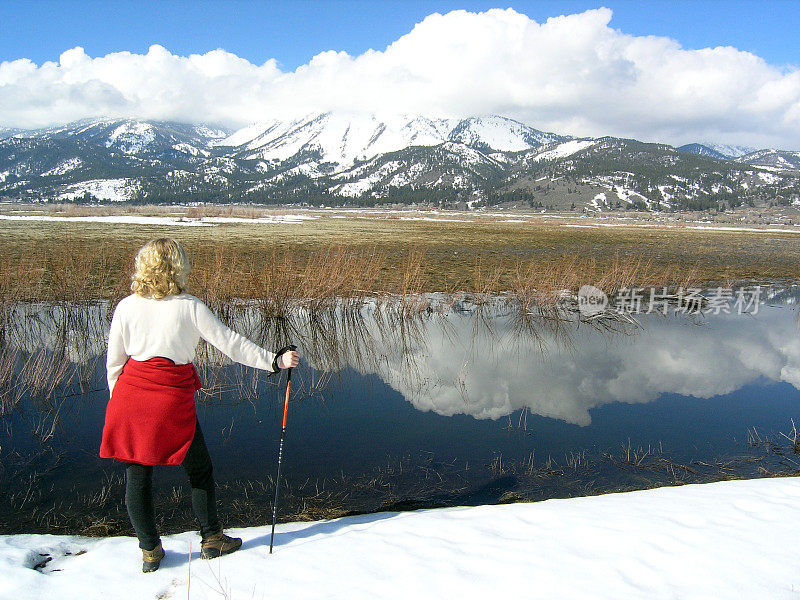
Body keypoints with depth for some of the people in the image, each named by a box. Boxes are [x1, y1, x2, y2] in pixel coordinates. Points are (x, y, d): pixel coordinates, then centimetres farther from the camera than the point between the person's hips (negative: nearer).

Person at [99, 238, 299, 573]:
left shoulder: (126, 307, 1)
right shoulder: (189, 307, -8)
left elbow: (113, 362, 6)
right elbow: (230, 344, -8)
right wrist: (275, 361, -3)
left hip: (130, 395, 3)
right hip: (172, 398, -3)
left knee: (137, 476, 13)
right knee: (199, 470, 15)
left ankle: (149, 550, 22)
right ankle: (211, 539, 26)